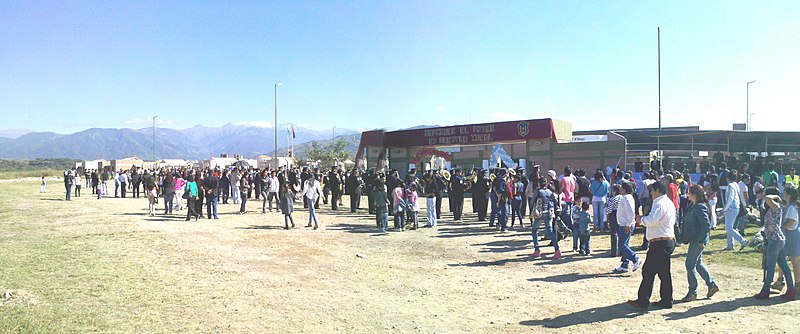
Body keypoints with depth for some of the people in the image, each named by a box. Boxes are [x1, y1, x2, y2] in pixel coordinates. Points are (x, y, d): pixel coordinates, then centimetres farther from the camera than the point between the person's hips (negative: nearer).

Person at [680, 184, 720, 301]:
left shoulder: (700, 207, -19)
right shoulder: (692, 205, 10)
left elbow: (706, 225, -24)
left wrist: (700, 240, -20)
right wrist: (684, 237, 15)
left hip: (698, 241, -10)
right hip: (694, 240, 10)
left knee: (690, 264, -3)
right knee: (698, 263, 18)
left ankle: (692, 293, 7)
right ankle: (712, 285, 30)